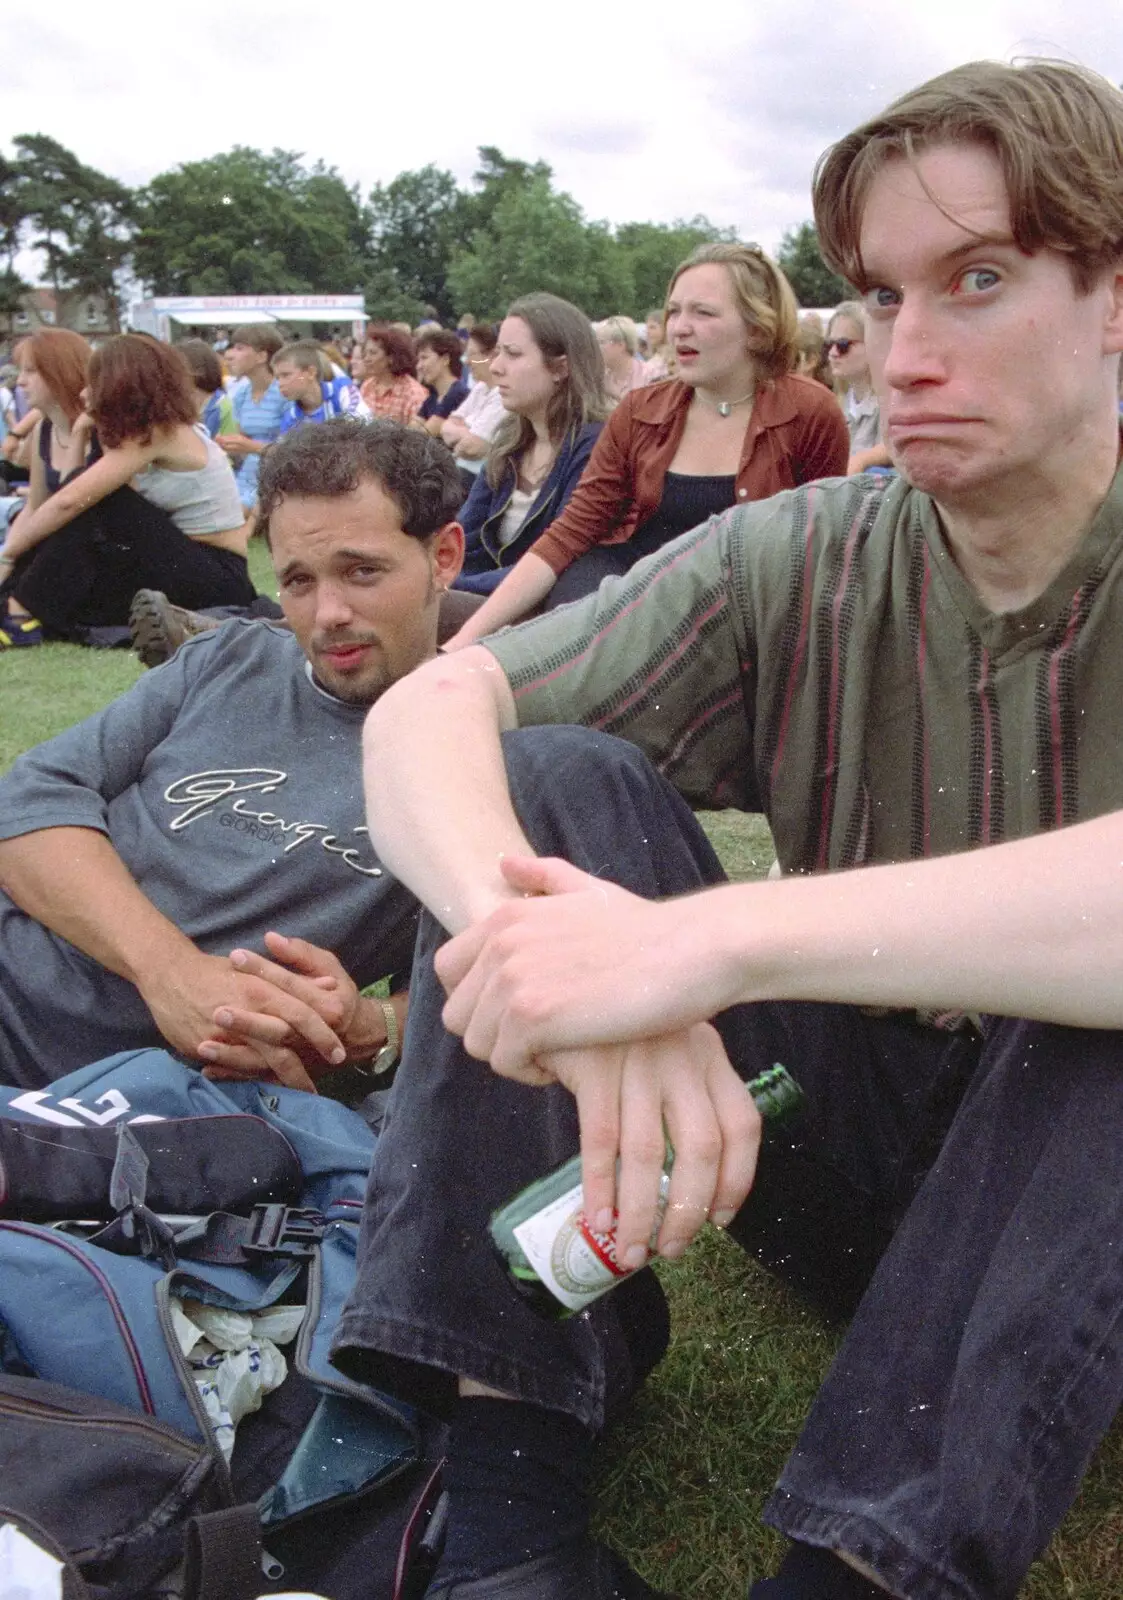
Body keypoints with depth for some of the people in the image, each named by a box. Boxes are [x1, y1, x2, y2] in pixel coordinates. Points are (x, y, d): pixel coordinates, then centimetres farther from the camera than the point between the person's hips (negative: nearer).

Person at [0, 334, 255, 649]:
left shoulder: (159, 433, -16)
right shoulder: (151, 432, 11)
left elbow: (69, 500, -22)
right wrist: (80, 434, 0)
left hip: (218, 579, -9)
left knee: (87, 501, -17)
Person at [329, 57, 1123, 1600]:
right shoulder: (801, 561, -6)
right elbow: (428, 708, -16)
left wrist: (711, 935, -44)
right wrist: (535, 927, -38)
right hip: (832, 1144, 3)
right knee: (549, 776, -15)